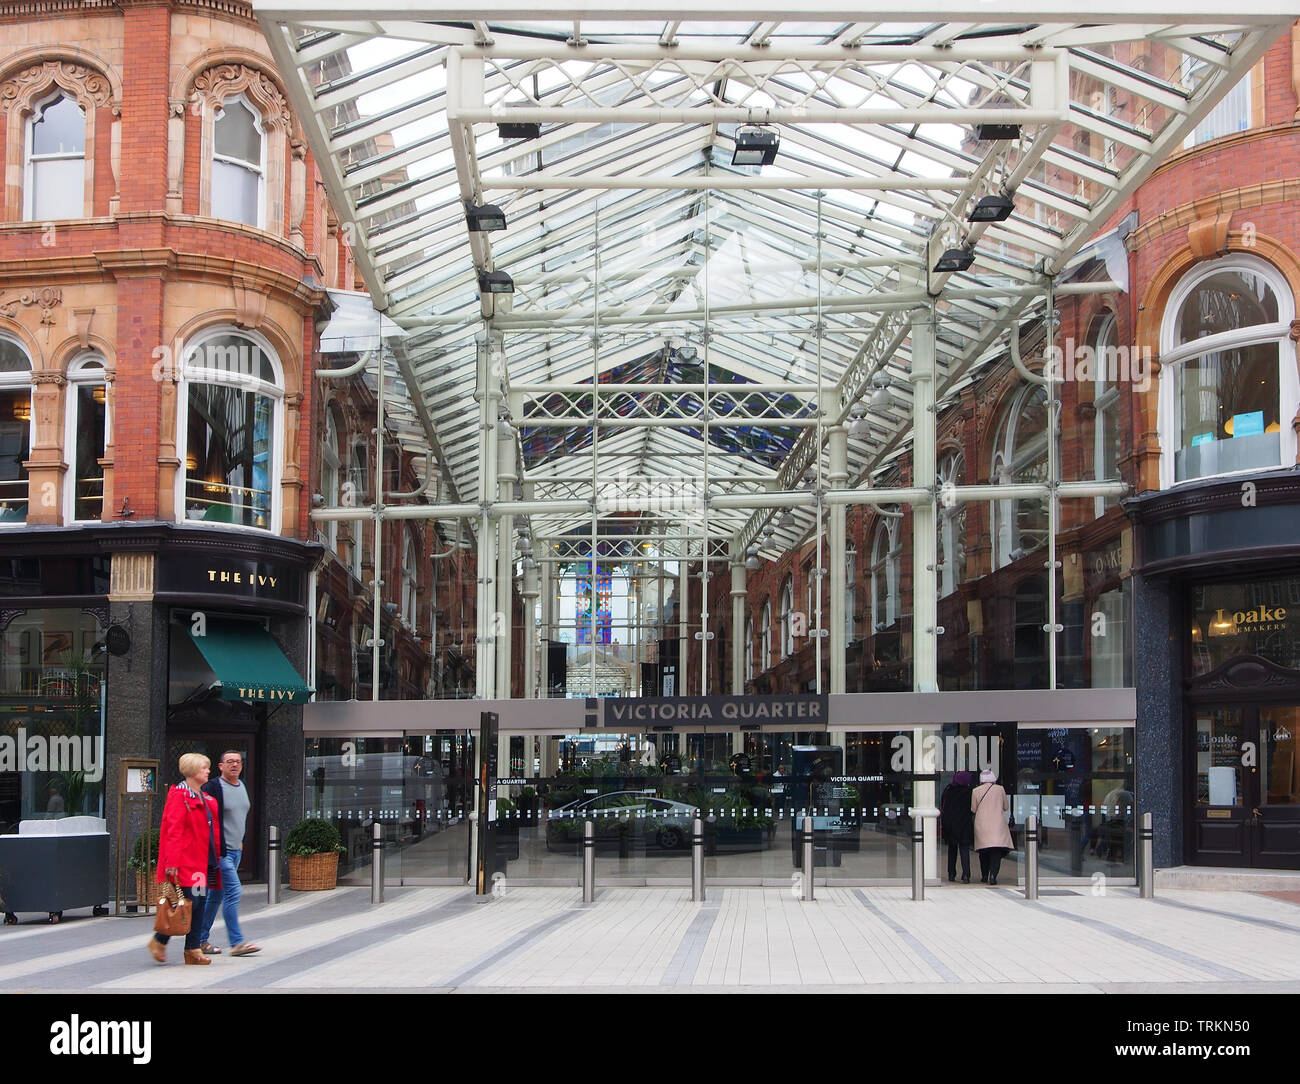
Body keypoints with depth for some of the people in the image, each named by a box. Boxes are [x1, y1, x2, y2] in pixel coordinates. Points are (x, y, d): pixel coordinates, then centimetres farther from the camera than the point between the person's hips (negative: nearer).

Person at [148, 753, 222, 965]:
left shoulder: (205, 799, 18)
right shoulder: (179, 796, -9)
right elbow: (173, 830, -16)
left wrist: (216, 858, 17)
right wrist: (172, 862, -21)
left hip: (204, 861, 8)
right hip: (186, 860, -8)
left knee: (199, 903, 6)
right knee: (189, 902, -10)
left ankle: (193, 949, 9)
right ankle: (159, 940, 6)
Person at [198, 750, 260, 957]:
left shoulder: (243, 786, 13)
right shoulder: (213, 787, -12)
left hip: (236, 849, 8)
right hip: (220, 850, -8)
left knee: (217, 895, 13)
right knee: (233, 892, -14)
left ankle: (201, 940, 20)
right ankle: (236, 942, -12)